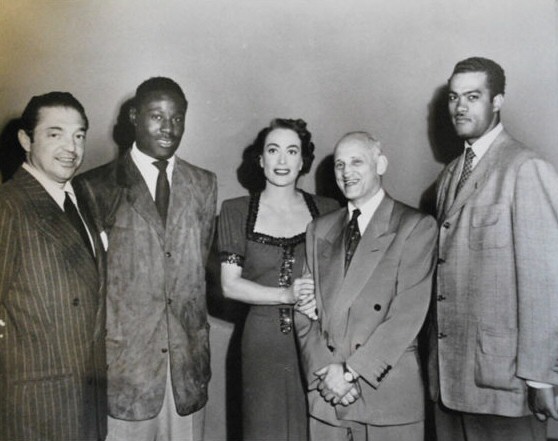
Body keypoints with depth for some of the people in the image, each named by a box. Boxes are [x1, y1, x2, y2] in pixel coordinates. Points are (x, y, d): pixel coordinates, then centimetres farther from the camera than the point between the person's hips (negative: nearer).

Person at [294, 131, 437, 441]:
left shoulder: (416, 226, -3)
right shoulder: (318, 230, 11)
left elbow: (408, 313, -11)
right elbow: (305, 312, 5)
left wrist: (351, 370, -12)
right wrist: (324, 371, -7)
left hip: (388, 392, -3)